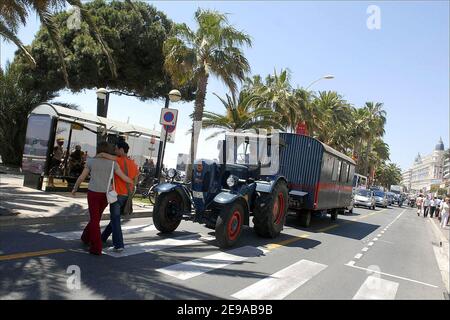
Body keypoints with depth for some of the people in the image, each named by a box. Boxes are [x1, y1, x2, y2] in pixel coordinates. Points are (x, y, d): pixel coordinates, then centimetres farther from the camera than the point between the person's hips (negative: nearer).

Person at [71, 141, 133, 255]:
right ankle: (86, 238, 39)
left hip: (93, 193, -2)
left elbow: (81, 177, 3)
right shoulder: (112, 163, -1)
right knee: (96, 217, 22)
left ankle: (96, 248, -1)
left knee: (94, 220, 2)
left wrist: (75, 188, 19)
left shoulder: (91, 161, -2)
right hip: (105, 194, 2)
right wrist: (133, 182, 16)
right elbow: (123, 177, -3)